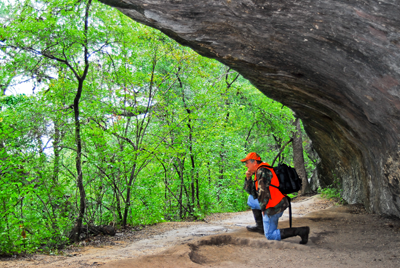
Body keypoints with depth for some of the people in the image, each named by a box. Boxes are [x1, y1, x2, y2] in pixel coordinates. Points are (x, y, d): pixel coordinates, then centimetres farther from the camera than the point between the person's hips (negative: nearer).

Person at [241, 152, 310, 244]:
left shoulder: (262, 172, -15)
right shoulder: (258, 173, 17)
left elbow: (263, 192, -24)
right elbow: (249, 191, 22)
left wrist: (263, 209, -12)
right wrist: (248, 178, 5)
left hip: (273, 208, -10)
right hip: (279, 204, 10)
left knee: (270, 236, 1)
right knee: (251, 199, 22)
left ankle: (300, 231, -9)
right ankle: (260, 226, 22)